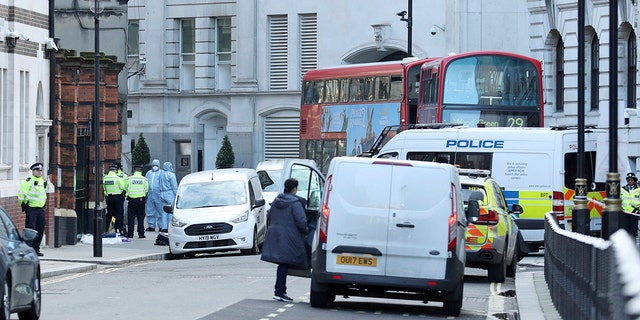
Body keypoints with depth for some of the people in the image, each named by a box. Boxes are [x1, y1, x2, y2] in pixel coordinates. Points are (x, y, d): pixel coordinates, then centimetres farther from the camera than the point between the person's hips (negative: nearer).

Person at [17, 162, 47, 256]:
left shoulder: (43, 181, 16)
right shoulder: (28, 181, -8)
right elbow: (21, 194, -9)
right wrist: (23, 204, -7)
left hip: (41, 209, 7)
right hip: (31, 209, -7)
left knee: (40, 230, 6)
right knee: (30, 230, -11)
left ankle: (36, 249, 14)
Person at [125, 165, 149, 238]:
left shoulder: (129, 179, -3)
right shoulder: (144, 179, -1)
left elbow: (125, 188, 3)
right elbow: (146, 190, 3)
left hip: (131, 199, 0)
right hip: (141, 199, 0)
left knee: (130, 217, 6)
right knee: (140, 218, 6)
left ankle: (130, 233, 4)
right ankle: (141, 234, 5)